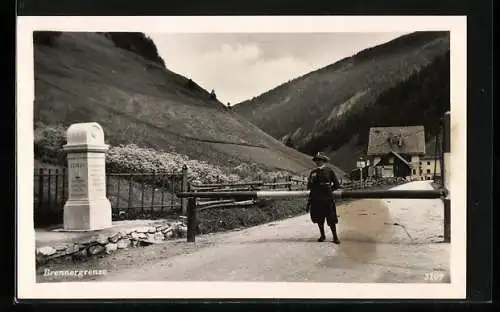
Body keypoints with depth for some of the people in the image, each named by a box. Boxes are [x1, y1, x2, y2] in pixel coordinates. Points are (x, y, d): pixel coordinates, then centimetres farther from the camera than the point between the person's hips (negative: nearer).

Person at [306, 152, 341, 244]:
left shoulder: (329, 171, 1)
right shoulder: (313, 173, 10)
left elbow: (337, 185, 3)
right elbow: (309, 186, 13)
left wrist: (328, 189, -1)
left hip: (327, 199, -4)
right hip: (316, 199, 4)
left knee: (331, 219, -3)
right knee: (319, 219, 9)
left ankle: (335, 237, 6)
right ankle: (322, 235, 22)